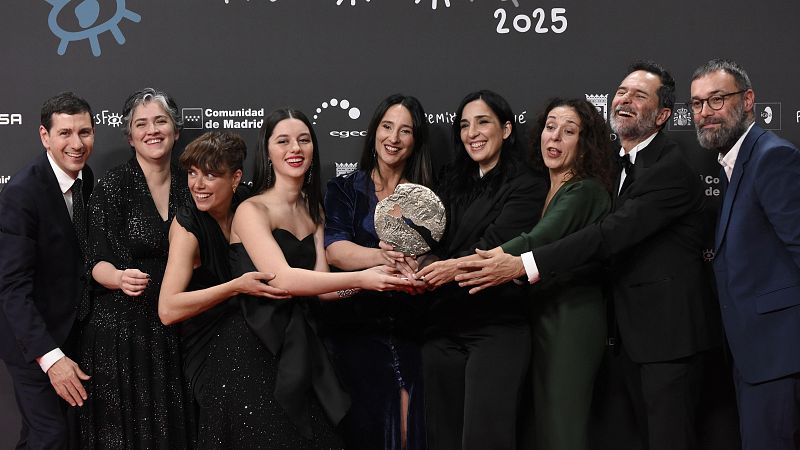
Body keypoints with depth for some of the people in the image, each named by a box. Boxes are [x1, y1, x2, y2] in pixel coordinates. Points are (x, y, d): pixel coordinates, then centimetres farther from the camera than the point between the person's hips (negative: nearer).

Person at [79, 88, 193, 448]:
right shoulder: (112, 187, -8)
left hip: (175, 329, 4)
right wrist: (119, 278, -29)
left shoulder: (188, 185, 4)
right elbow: (97, 261, -9)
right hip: (121, 329, -4)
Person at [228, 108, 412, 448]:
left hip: (302, 346, 6)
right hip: (261, 347, -6)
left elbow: (320, 284, 2)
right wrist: (359, 279, -28)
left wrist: (379, 279, -14)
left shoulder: (312, 212, 14)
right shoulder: (251, 210, -9)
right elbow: (282, 279, -23)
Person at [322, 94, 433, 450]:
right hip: (353, 329, -1)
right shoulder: (344, 189, 8)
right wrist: (380, 257, -29)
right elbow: (333, 249, -8)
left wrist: (410, 263, -23)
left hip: (407, 332, 1)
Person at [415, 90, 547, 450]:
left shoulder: (527, 186, -1)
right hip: (443, 328, 6)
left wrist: (458, 267, -34)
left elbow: (495, 245, -15)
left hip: (497, 326, -5)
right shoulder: (453, 185, 17)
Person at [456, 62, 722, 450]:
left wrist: (523, 264, -32)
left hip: (667, 330, -9)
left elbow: (613, 233, -26)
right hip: (633, 331, 9)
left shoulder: (670, 168, -16)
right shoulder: (624, 164, 15)